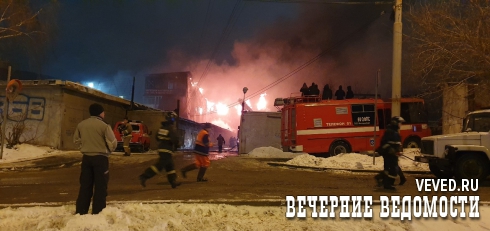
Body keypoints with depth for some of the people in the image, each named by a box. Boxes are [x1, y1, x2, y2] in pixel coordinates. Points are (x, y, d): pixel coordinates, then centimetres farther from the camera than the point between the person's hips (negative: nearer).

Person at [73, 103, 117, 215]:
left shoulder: (81, 124, 4)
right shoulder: (104, 126, -13)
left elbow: (76, 140, 15)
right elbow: (112, 143, -12)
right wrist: (108, 150, 8)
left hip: (86, 157, 5)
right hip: (100, 158, -5)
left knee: (85, 185, 12)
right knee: (100, 187, 3)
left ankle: (81, 212, 17)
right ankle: (97, 213, 4)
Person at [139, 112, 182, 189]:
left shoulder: (162, 127, 10)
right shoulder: (172, 128, -14)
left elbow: (157, 137, 17)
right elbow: (175, 140, -22)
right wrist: (178, 144, -1)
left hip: (161, 148, 9)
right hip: (167, 150, -9)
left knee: (170, 166, 15)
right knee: (160, 165, -8)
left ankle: (173, 182, 21)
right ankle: (144, 176, -13)